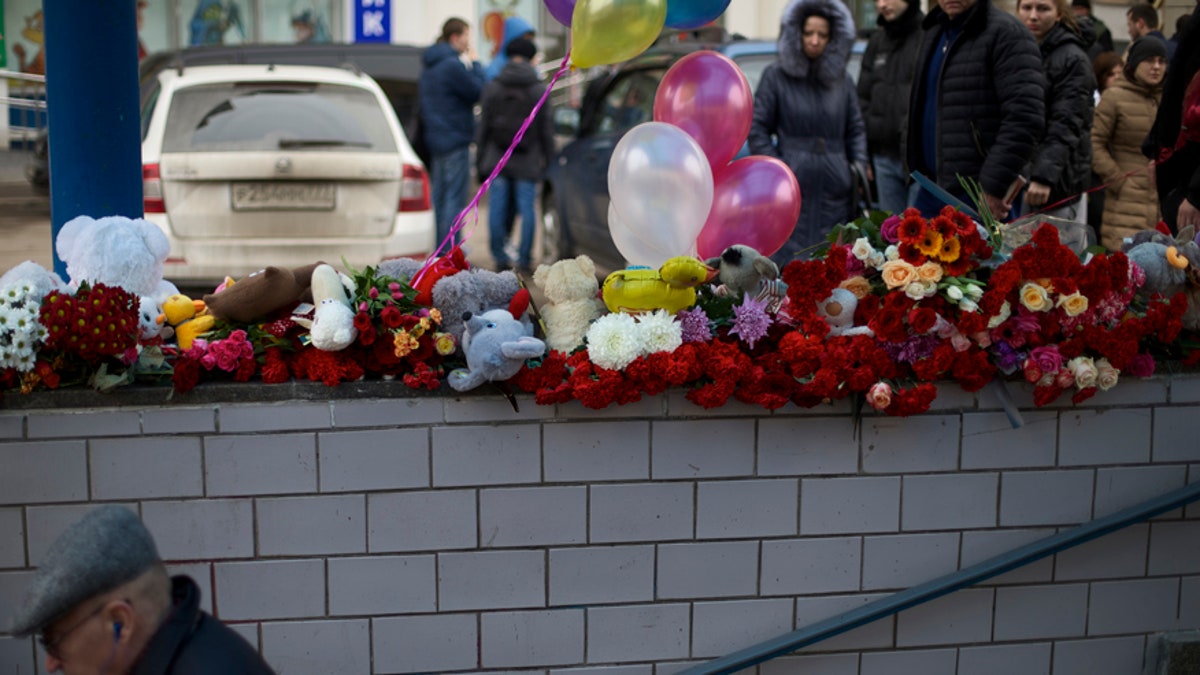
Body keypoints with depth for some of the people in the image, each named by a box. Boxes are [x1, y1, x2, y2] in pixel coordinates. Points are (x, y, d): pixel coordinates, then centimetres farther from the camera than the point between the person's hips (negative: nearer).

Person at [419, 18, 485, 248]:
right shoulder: (453, 65, -17)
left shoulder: (429, 66, 14)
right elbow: (477, 91, -12)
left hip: (434, 140, 10)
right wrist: (474, 64, -3)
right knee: (454, 197, -6)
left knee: (438, 195, 13)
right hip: (455, 140, -10)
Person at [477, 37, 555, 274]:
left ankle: (500, 259, 9)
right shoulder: (539, 90, -1)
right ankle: (524, 261, 3)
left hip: (497, 158, 1)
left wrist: (481, 156, 11)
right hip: (527, 162, -1)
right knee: (527, 208, 3)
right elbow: (546, 129, 2)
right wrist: (547, 158, 11)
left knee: (497, 208, 6)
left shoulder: (492, 88, 1)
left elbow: (483, 125, 3)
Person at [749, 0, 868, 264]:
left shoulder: (843, 81, 15)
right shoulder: (776, 76, 5)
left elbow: (856, 130, 19)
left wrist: (859, 167, 4)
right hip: (792, 191, -3)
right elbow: (756, 128, 3)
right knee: (789, 262, -7)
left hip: (835, 192, 3)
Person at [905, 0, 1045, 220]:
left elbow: (1025, 115, -19)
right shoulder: (933, 32, 17)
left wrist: (995, 184, -21)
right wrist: (916, 166, 15)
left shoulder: (1005, 33, -11)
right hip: (932, 189, 8)